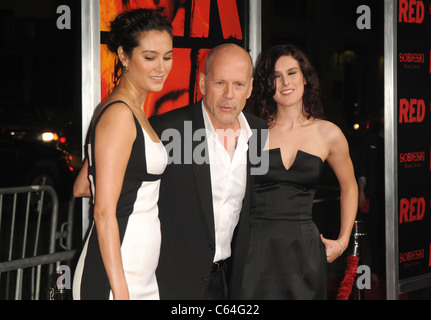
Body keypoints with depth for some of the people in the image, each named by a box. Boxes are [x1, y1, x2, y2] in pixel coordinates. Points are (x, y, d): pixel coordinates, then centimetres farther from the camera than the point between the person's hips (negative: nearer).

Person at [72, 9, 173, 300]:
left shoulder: (134, 111, 14)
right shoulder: (119, 114, -15)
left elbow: (81, 188, 20)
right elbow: (104, 212, -18)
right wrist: (120, 291, -21)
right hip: (114, 277, -9)